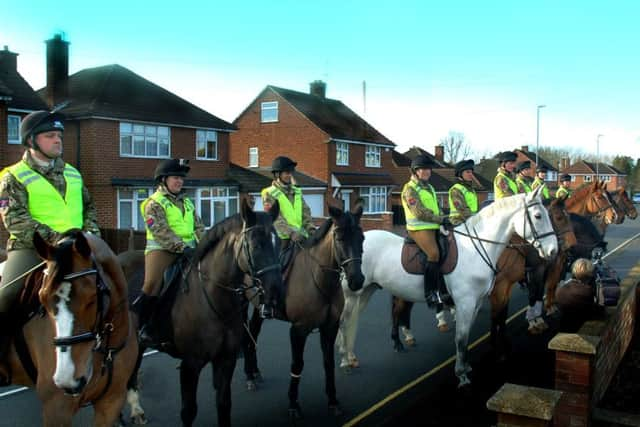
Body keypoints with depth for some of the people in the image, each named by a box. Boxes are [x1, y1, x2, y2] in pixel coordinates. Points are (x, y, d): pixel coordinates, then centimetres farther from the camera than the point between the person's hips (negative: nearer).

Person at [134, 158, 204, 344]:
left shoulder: (187, 202, 20)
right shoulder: (154, 203, -1)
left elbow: (198, 226, 18)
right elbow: (160, 231, -13)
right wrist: (181, 246, -23)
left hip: (189, 250, 6)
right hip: (162, 249, -6)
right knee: (152, 285, -22)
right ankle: (141, 325, -4)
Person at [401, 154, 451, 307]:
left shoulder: (430, 188, 22)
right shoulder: (410, 189, -6)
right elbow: (420, 212, -16)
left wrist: (445, 218, 8)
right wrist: (441, 219, -18)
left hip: (434, 227, 9)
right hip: (419, 228, -9)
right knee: (434, 253, -26)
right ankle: (430, 293, -21)